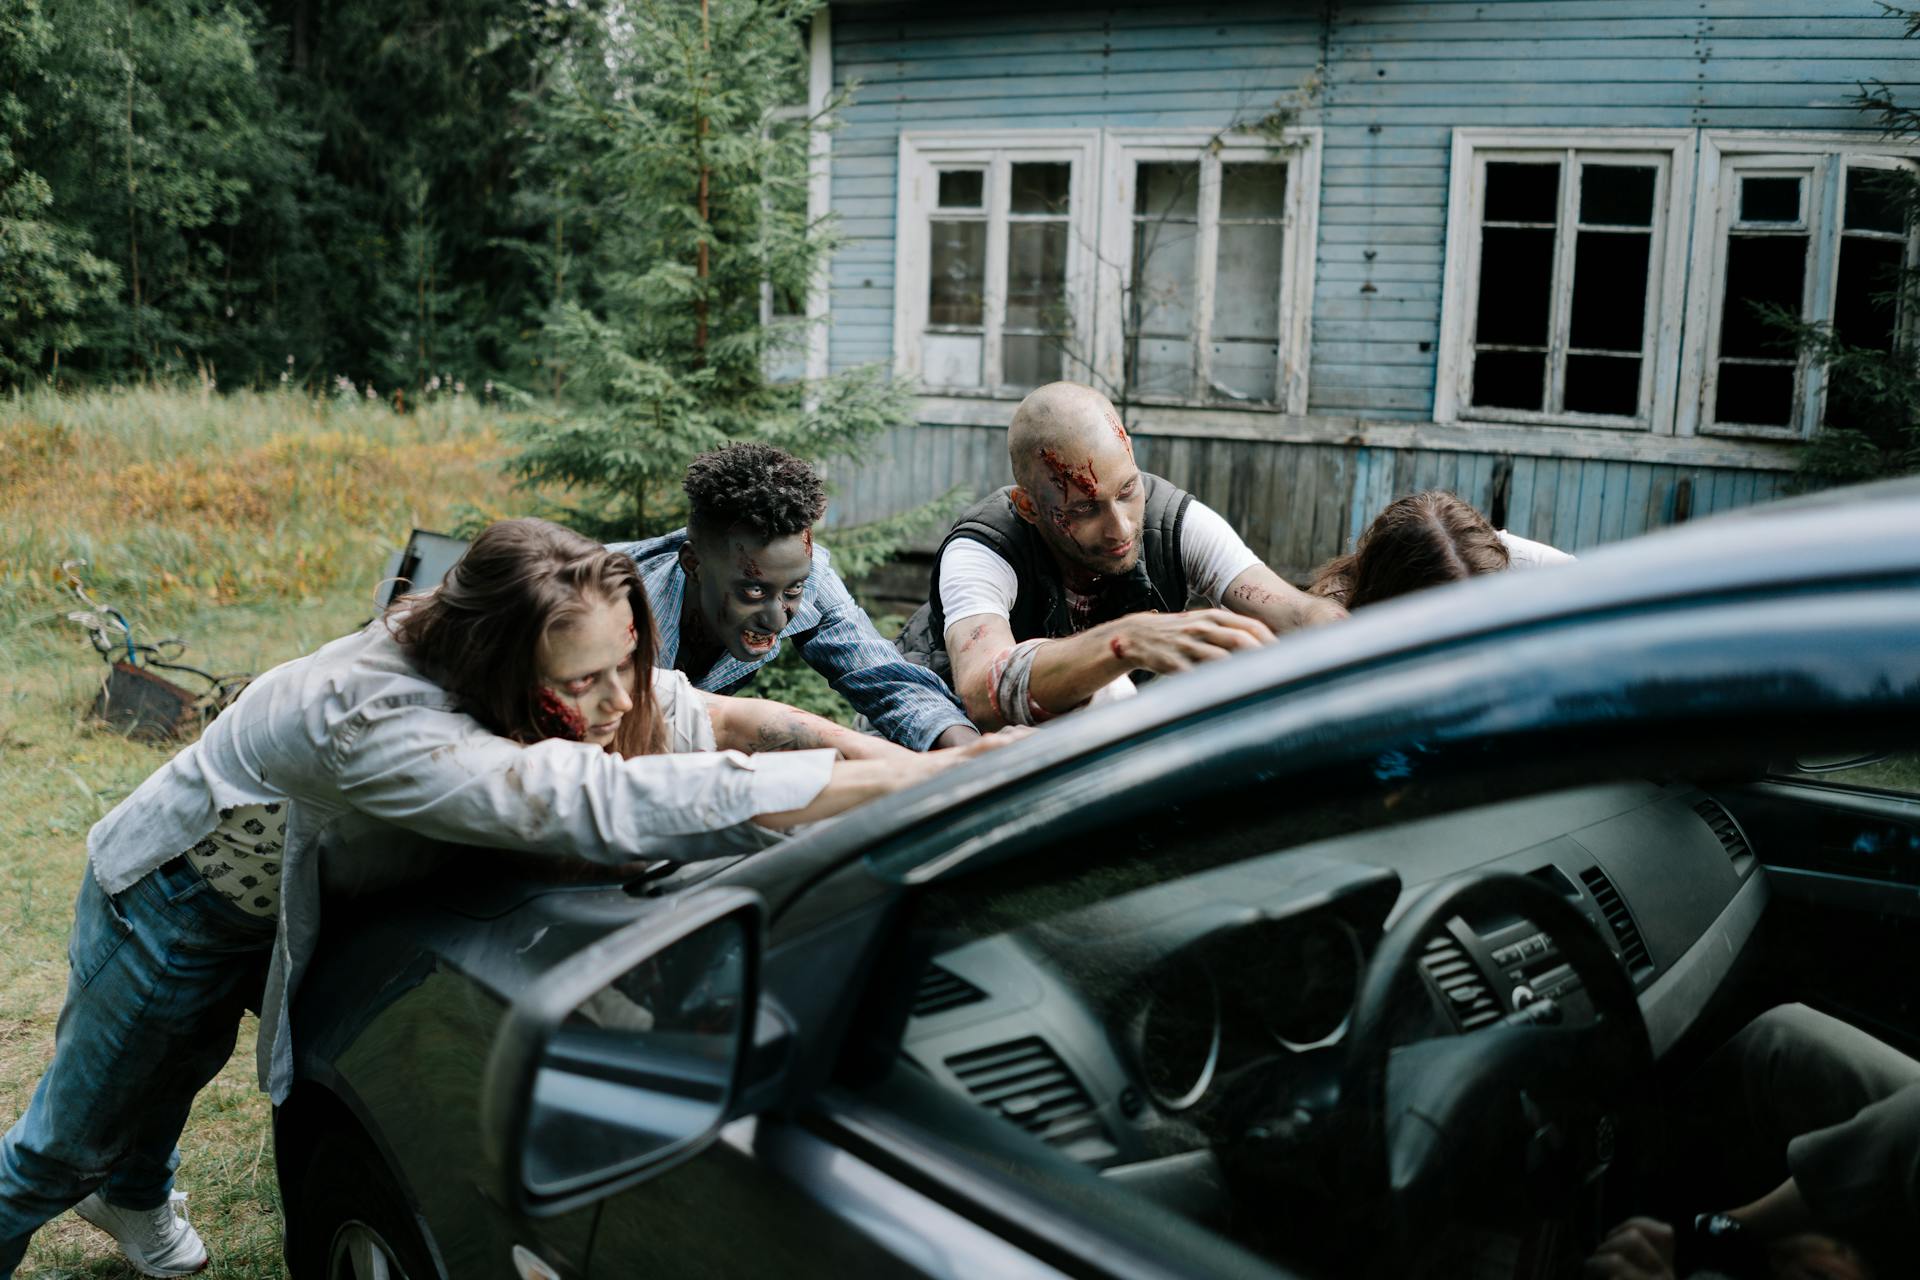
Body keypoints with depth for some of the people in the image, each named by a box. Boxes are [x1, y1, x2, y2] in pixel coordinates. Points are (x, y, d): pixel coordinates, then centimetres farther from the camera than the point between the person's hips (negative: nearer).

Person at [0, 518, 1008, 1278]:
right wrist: (914, 781, -63)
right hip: (176, 896, -6)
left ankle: (136, 1195, 60)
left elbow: (708, 714, -16)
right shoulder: (378, 722, -50)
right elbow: (618, 805, -61)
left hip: (301, 895, 6)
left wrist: (871, 745, -33)